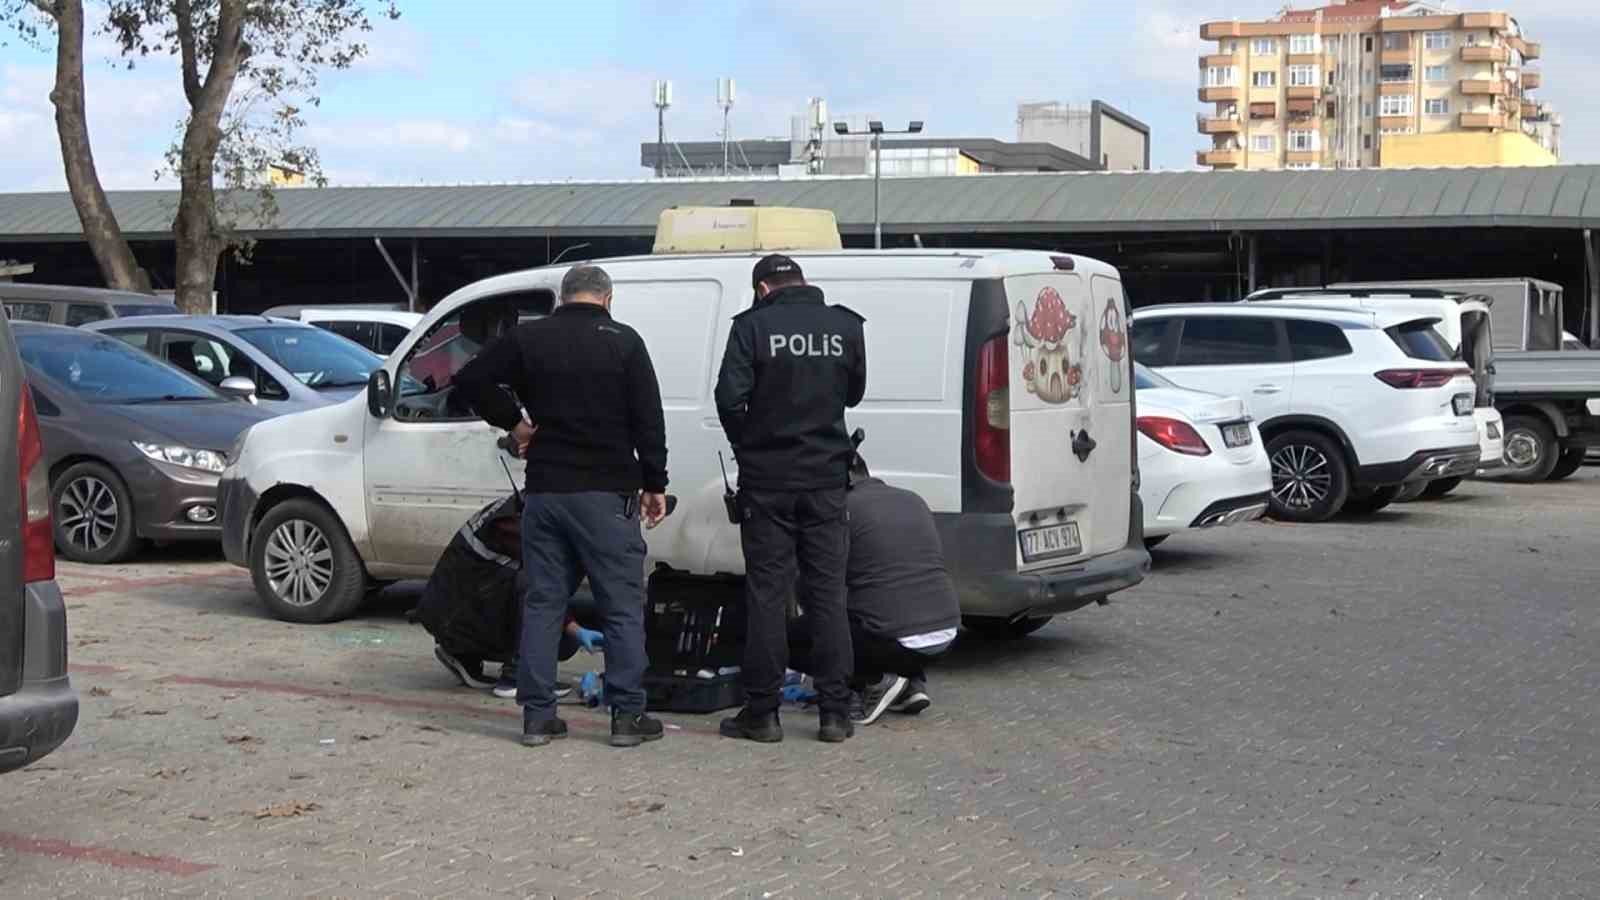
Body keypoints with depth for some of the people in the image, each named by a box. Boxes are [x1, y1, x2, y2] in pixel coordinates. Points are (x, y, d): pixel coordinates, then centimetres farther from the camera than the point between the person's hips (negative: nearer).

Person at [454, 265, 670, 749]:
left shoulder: (528, 338, 5)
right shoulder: (622, 341, -3)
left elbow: (470, 378, 3)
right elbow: (649, 421, -6)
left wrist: (513, 423, 8)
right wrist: (654, 484, 0)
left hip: (545, 491, 3)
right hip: (606, 492, -3)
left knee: (542, 603, 9)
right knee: (622, 606, 3)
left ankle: (537, 714, 9)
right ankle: (628, 714, 3)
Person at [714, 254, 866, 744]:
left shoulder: (752, 326, -8)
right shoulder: (845, 326, 3)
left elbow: (729, 396, -15)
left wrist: (746, 445, 1)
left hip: (767, 479, -3)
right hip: (826, 478, 3)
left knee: (766, 595, 4)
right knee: (828, 593, 7)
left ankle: (762, 712, 7)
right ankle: (835, 712, 8)